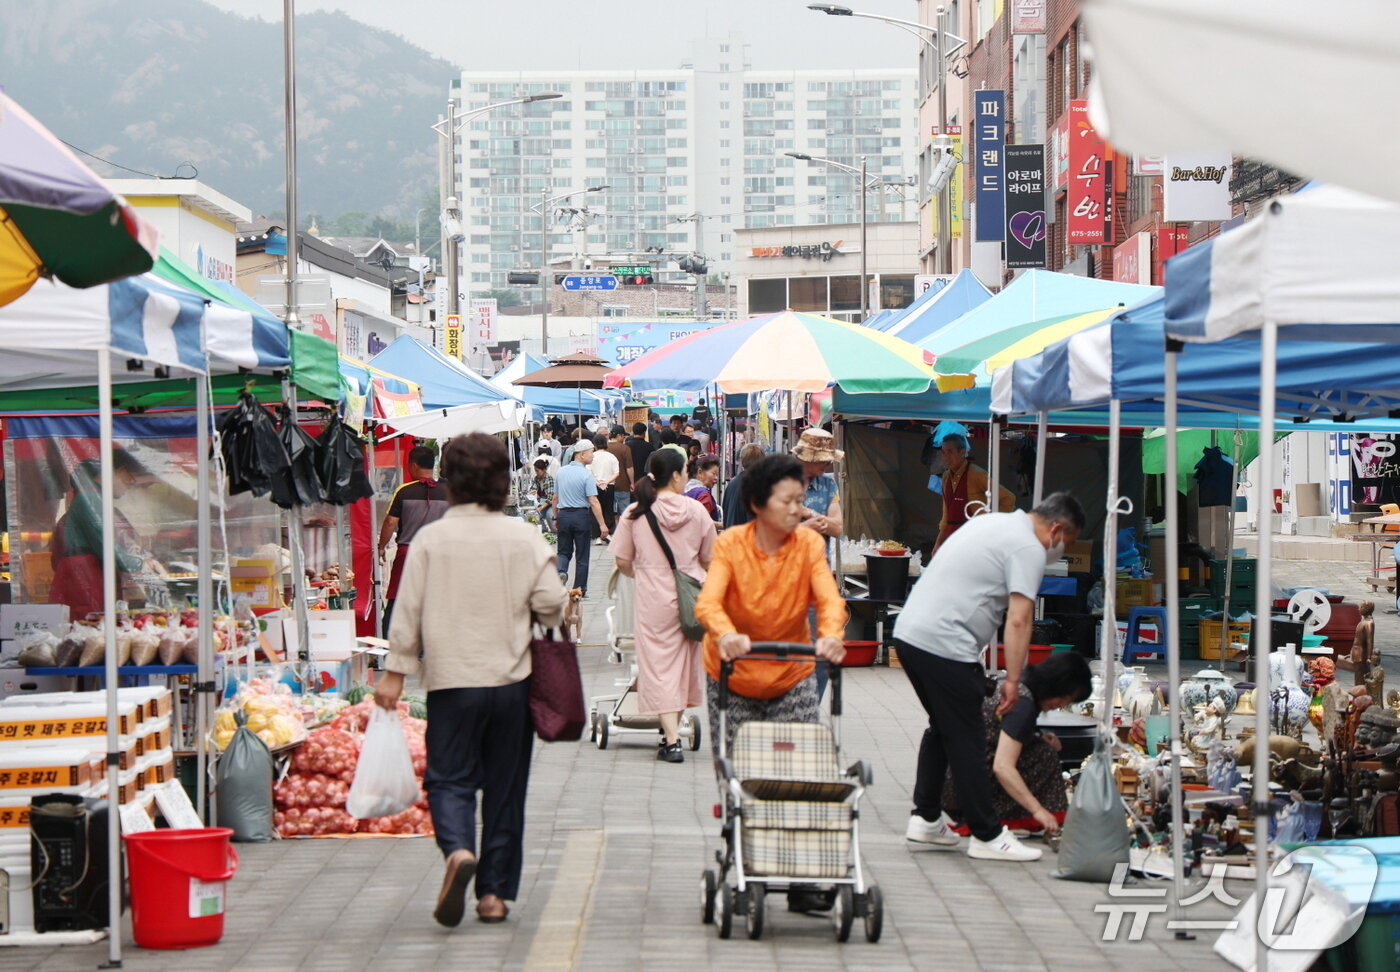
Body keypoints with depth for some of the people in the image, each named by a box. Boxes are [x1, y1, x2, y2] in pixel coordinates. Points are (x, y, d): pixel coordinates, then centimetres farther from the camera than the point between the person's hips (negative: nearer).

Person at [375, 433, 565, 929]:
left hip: (451, 682, -1)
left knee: (449, 777, 6)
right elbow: (551, 604, -3)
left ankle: (458, 850, -23)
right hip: (511, 681, 1)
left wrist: (395, 671, 4)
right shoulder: (524, 538, -3)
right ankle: (495, 892, 13)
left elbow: (408, 609, -3)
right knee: (505, 786, 11)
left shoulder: (430, 539, -5)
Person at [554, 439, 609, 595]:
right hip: (581, 515, -4)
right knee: (582, 555, 7)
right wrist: (602, 524, -15)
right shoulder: (586, 475, -12)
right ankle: (580, 589, 11)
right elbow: (593, 502, -17)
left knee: (564, 551, 15)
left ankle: (561, 571, -15)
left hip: (563, 515, 4)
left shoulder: (561, 472, 5)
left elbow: (555, 498, 13)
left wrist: (556, 518, 23)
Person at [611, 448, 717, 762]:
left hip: (655, 599, -2)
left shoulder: (635, 514, -6)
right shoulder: (696, 512, -3)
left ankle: (671, 741, -6)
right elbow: (709, 559, 7)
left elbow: (622, 562, -1)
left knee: (660, 666, 2)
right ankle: (672, 731, 25)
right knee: (686, 662, 16)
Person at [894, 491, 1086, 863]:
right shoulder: (1029, 549, -8)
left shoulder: (992, 522, 21)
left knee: (943, 728, 21)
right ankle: (987, 836, 1)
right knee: (967, 741, -3)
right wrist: (1012, 680, -16)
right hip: (944, 647, -10)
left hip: (908, 632, 10)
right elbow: (1018, 620, -16)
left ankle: (926, 818, 26)